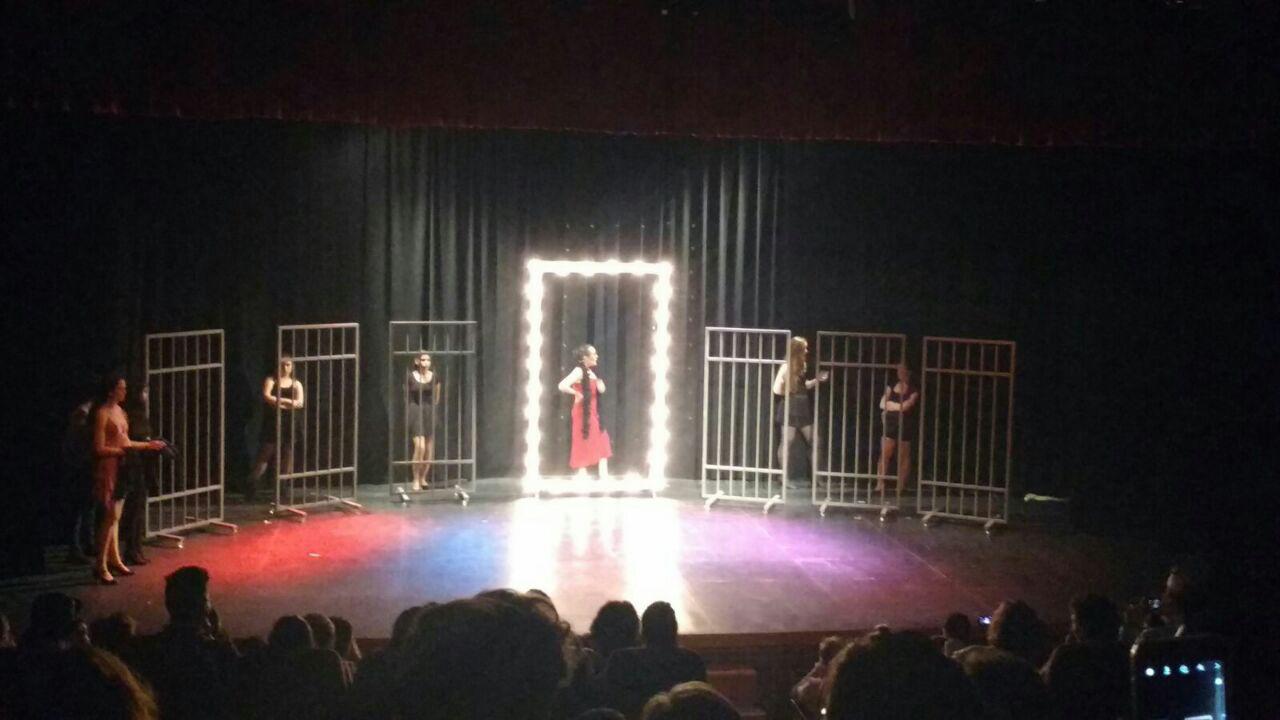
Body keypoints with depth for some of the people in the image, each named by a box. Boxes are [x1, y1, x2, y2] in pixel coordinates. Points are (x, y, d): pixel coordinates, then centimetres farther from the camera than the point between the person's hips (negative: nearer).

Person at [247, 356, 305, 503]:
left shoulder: (296, 384, 9)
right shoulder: (271, 380, 4)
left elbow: (300, 403, -6)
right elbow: (267, 397, -15)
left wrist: (277, 401, -12)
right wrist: (288, 402, -12)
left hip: (289, 425, 2)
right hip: (271, 424, -2)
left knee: (286, 461, 2)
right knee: (263, 456, -6)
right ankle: (251, 491, -5)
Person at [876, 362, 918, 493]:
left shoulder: (913, 390, -1)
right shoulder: (891, 387, 11)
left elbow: (906, 406, -14)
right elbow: (882, 404, 3)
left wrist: (891, 405, -3)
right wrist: (899, 406, -4)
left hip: (906, 425, -3)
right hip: (890, 425, 3)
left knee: (904, 457, 2)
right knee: (885, 455, -6)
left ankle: (901, 487, 7)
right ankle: (880, 484, -7)